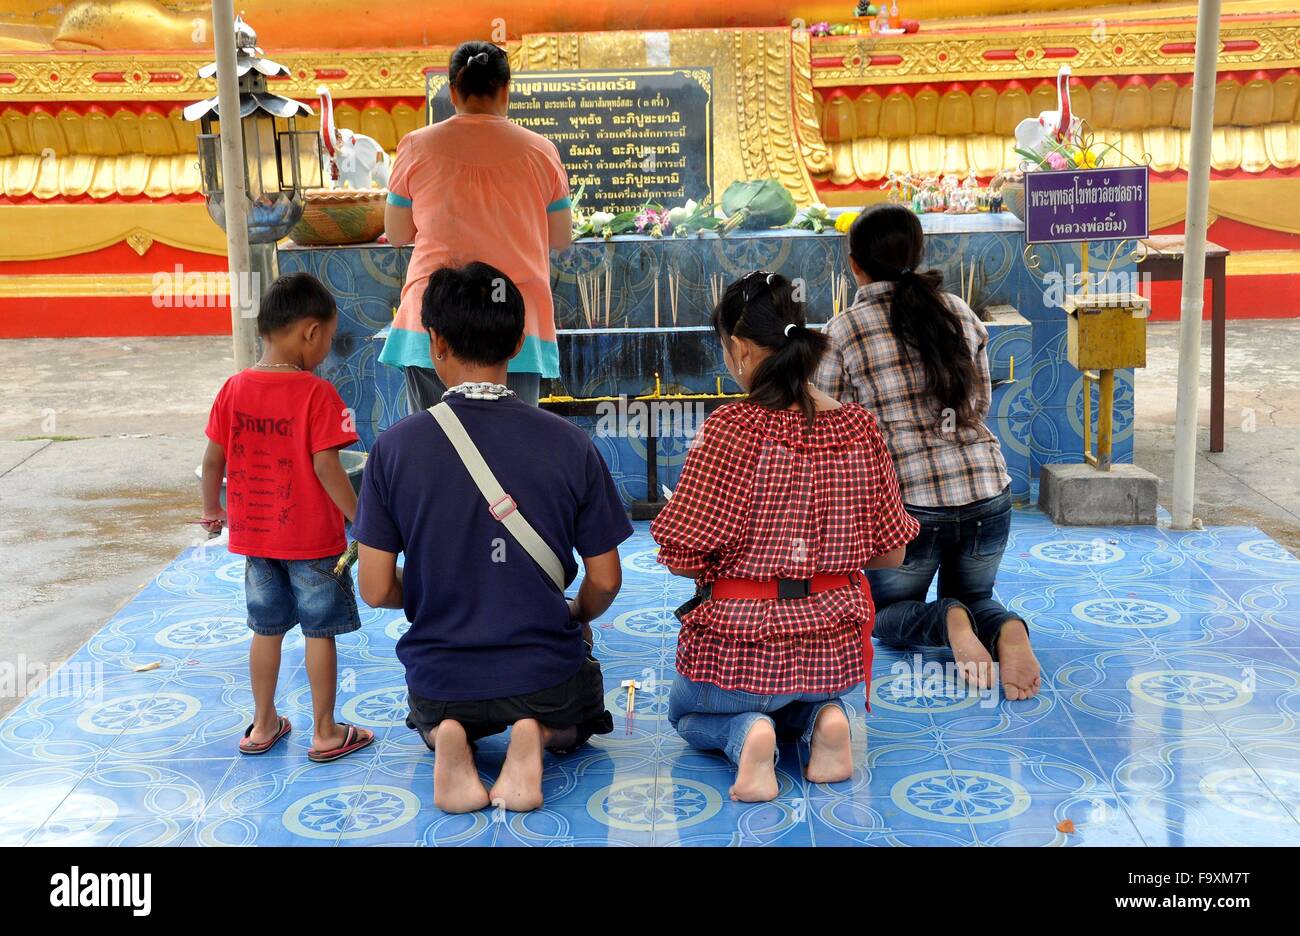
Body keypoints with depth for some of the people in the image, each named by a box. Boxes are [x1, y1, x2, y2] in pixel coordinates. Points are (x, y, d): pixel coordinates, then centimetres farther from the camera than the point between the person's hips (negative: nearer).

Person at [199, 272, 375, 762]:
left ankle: (263, 725, 29)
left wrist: (212, 510, 18)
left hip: (254, 536, 5)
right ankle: (325, 733, 16)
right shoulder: (317, 393, -17)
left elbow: (213, 459, 3)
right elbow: (326, 466, -20)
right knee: (320, 632, 7)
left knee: (266, 629, 18)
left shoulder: (234, 389, -1)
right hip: (312, 538, -5)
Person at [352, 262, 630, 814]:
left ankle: (446, 736, 0)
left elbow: (376, 591, -10)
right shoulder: (570, 446, -12)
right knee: (577, 722, 36)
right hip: (546, 678, 0)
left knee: (433, 715, 38)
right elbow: (605, 583, -5)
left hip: (441, 679, 1)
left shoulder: (395, 448, -13)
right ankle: (537, 734, -1)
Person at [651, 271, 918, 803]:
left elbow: (681, 559, -18)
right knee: (807, 696, 39)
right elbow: (889, 554, 3)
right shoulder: (858, 427, -5)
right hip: (835, 648, 4)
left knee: (687, 711, 30)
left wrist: (733, 563, 4)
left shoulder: (732, 429, -19)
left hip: (741, 642, -4)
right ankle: (821, 720, 4)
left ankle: (744, 734, -4)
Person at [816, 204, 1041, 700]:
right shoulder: (961, 313, 8)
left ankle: (948, 623, -12)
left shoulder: (842, 332, -5)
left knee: (889, 613, 23)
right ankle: (1005, 628, -8)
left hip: (905, 500, -3)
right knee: (973, 597, 28)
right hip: (987, 493, 4)